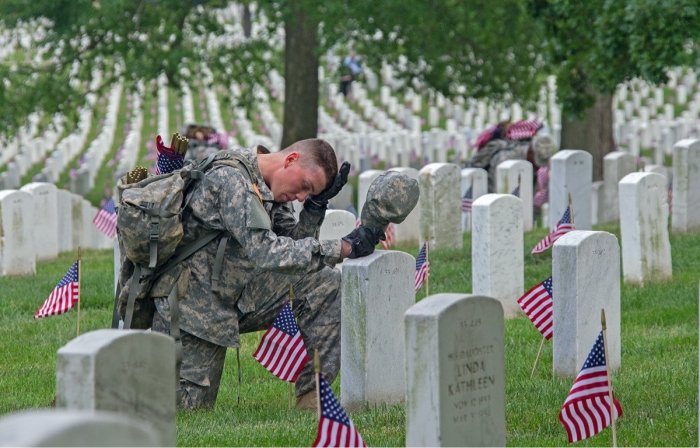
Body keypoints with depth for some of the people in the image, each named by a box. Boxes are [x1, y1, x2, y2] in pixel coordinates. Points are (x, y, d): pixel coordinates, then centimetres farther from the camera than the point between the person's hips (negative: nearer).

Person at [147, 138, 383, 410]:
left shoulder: (268, 188, 8)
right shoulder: (231, 178, -22)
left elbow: (296, 248, 6)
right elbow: (265, 251, -32)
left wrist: (316, 205, -9)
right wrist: (345, 248, -33)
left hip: (236, 298, 8)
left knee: (326, 284, -8)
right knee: (188, 407, -9)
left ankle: (312, 395, -8)